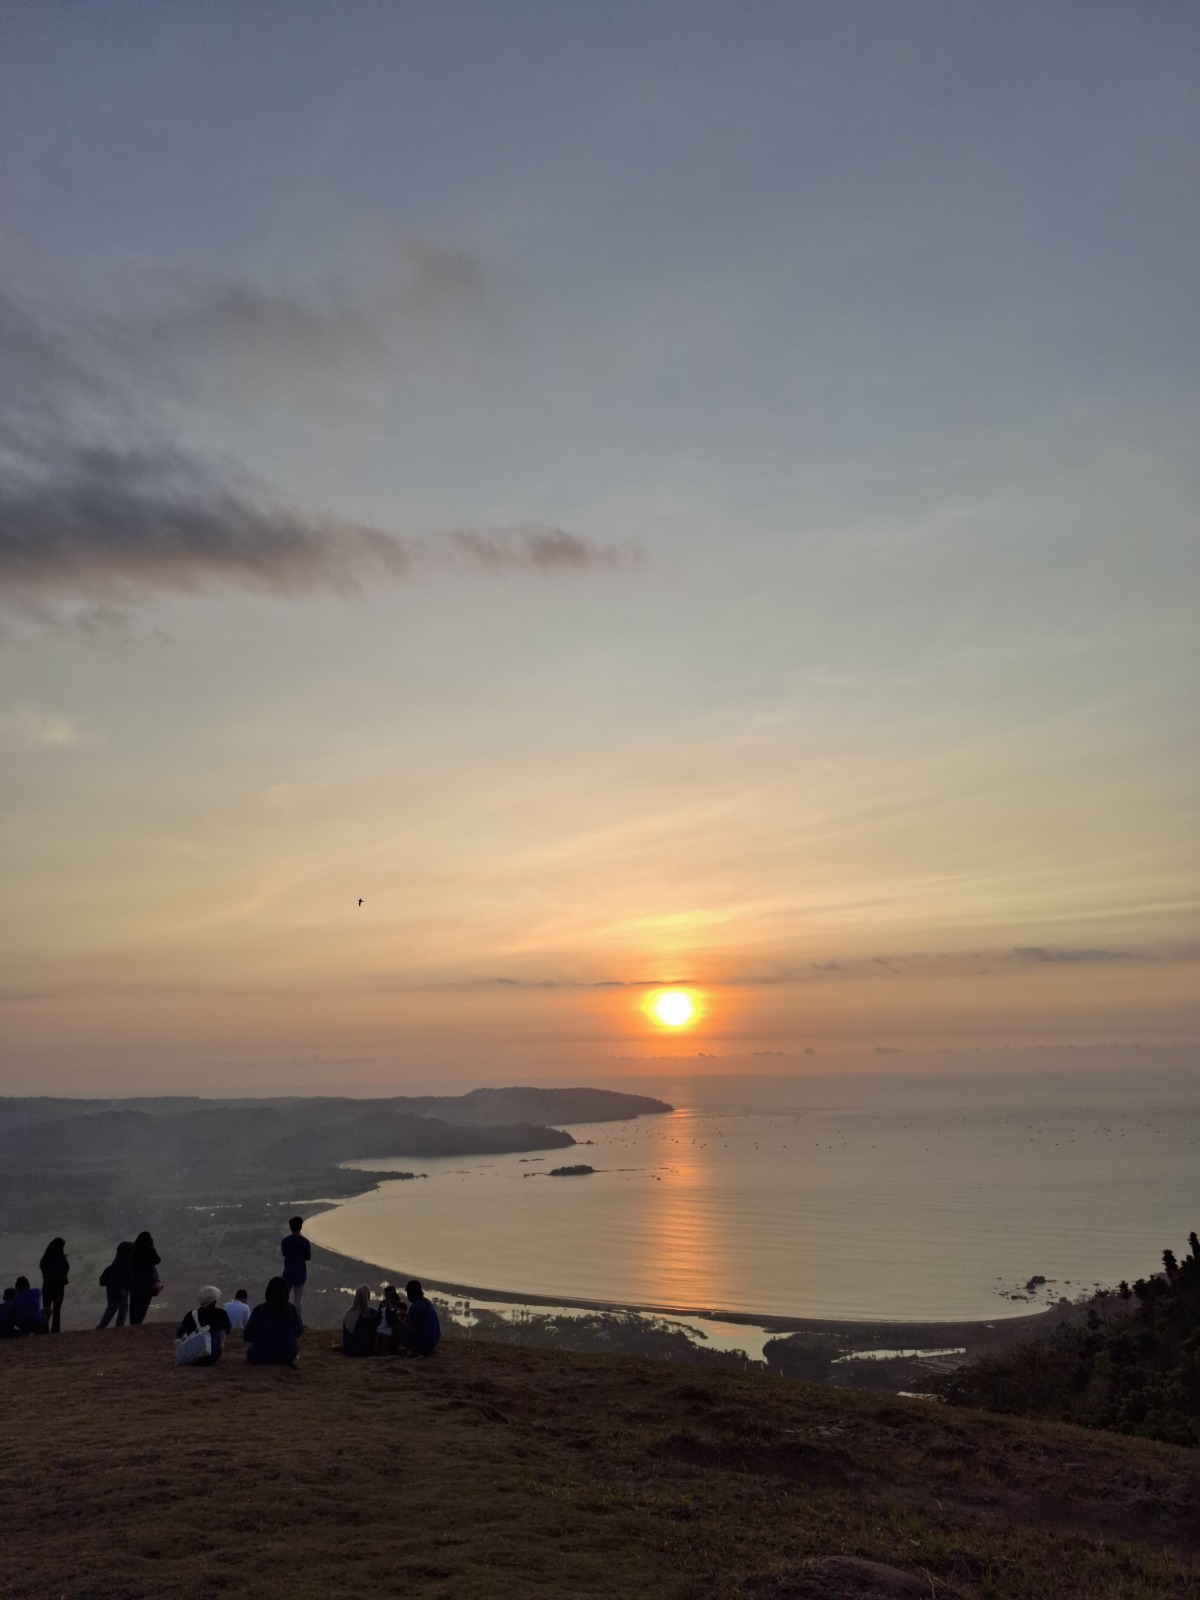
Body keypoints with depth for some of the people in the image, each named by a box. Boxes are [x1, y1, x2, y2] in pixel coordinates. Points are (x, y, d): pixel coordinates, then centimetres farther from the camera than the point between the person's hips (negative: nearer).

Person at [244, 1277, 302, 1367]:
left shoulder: (258, 1310, -13)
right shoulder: (291, 1310, -10)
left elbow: (247, 1337, -2)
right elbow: (298, 1333, 4)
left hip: (261, 1357, -1)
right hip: (288, 1355, 2)